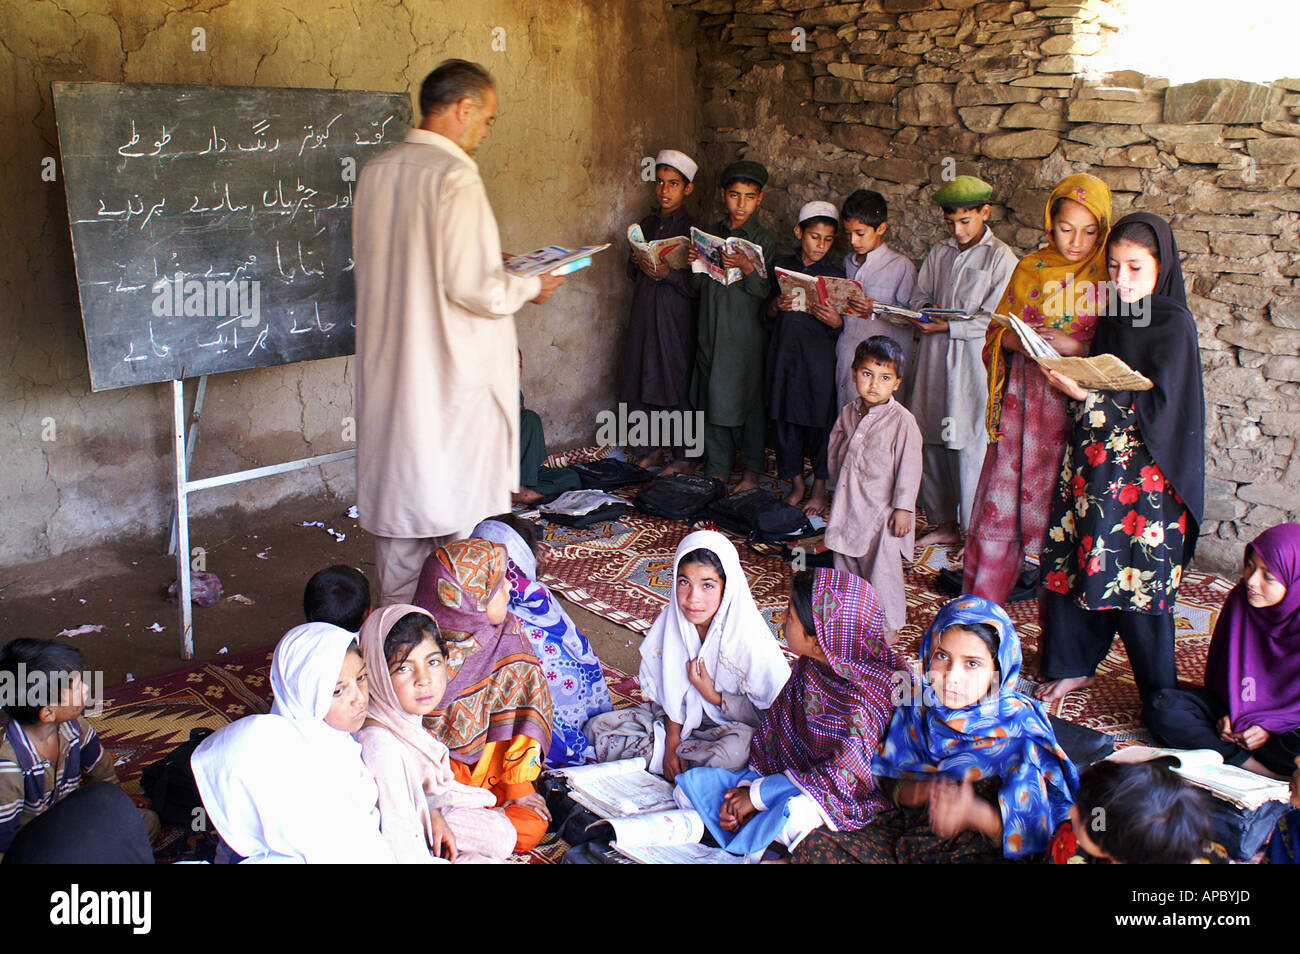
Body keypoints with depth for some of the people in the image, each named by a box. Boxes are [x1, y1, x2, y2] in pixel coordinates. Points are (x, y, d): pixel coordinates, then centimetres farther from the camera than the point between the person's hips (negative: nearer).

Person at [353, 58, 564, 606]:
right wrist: (529, 288, -4)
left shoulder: (375, 174, 7)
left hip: (388, 372, 8)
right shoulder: (454, 176, -16)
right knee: (460, 512, 5)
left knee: (398, 498, 15)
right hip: (453, 375, -7)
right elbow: (471, 287, -22)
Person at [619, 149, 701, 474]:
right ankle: (650, 450, 21)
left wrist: (668, 273, -23)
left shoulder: (692, 229, -5)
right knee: (637, 382, 6)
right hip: (644, 313, 6)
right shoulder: (647, 224, 13)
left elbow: (697, 283, -9)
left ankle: (684, 458, 9)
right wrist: (637, 263, -3)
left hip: (676, 317, -6)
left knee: (676, 386, -3)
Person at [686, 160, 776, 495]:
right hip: (711, 329, 4)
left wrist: (747, 267, -27)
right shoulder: (711, 234, 10)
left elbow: (765, 291, -10)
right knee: (712, 398, 7)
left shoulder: (765, 240, -2)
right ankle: (717, 469, 17)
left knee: (747, 398, 1)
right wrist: (695, 264, -9)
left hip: (745, 332, -4)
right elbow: (698, 286, 11)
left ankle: (751, 470, 15)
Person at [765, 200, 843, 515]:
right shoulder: (781, 266, 8)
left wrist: (835, 321, -19)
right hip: (784, 353, 2)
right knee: (786, 418, 7)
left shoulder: (834, 275, 2)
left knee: (819, 420, 0)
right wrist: (776, 306, -9)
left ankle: (820, 486, 15)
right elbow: (769, 317, 12)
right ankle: (797, 482, 22)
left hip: (818, 357, -2)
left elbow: (841, 329, 2)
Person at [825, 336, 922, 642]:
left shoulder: (902, 420, -15)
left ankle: (889, 625, 18)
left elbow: (909, 467, -14)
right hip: (848, 505, 6)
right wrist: (836, 486, 18)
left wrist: (903, 508, -14)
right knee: (845, 563, 17)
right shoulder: (848, 413, 3)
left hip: (882, 511, -6)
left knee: (882, 568, 1)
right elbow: (836, 452, 16)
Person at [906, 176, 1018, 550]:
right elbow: (918, 296, 18)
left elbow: (994, 319, -10)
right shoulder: (938, 254, 14)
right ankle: (944, 523, 22)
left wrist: (947, 326, -19)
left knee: (971, 446, -5)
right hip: (934, 356, 6)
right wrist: (926, 311, -5)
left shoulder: (1001, 257, -4)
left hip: (973, 361, -6)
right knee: (932, 441, 9)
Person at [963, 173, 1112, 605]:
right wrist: (1018, 341, -7)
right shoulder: (1030, 269, 11)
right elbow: (998, 330, 15)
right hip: (1023, 398, 3)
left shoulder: (1110, 273, 1)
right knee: (1000, 503, 1)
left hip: (1077, 402, -3)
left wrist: (1073, 345, -17)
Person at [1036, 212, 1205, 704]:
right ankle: (1075, 664, 24)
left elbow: (1158, 405, -16)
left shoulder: (1174, 324, -10)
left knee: (1137, 574, 0)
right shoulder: (1113, 315, 10)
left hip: (1143, 471, -6)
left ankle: (1160, 695, 16)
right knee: (1077, 560, 8)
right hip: (1093, 456, 6)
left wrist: (1087, 395, -22)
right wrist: (1068, 369, -1)